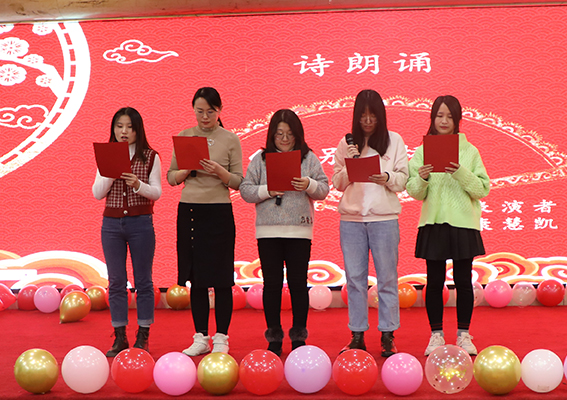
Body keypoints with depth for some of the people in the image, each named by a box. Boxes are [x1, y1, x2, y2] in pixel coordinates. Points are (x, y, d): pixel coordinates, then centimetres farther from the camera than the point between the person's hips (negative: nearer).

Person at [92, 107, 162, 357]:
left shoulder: (150, 157, 0)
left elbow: (157, 193, -3)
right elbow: (97, 194, 3)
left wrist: (137, 184, -21)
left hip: (141, 223, -2)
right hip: (111, 223, 3)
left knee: (143, 280, 2)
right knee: (116, 282, 5)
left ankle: (143, 337, 10)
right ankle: (120, 337, 12)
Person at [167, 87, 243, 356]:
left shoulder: (230, 140, 1)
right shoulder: (184, 137, 8)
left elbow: (238, 182, -1)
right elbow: (171, 178, 9)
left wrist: (219, 171, -19)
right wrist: (187, 170, -10)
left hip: (219, 212, -3)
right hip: (189, 211, 3)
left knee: (220, 277, 0)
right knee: (196, 277, 7)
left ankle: (221, 338, 10)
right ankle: (201, 337, 17)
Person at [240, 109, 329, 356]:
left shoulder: (309, 158, 8)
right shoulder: (260, 159, 8)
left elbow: (324, 189, 6)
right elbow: (245, 190, 4)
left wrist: (309, 185, -14)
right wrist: (267, 191, -12)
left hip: (299, 229, 0)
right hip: (268, 230, 0)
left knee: (298, 283, 3)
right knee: (272, 283, 4)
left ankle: (299, 337, 14)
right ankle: (274, 338, 15)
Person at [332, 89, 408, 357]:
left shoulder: (394, 141, 6)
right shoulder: (346, 144, 10)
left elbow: (403, 180, 3)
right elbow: (338, 184, 8)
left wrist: (386, 178, -16)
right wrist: (349, 164, -8)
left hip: (384, 217, -1)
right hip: (351, 218, 2)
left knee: (387, 277, 0)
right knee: (355, 278, 4)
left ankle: (387, 336, 8)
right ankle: (357, 335, 12)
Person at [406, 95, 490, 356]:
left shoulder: (469, 151, 4)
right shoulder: (422, 151, 6)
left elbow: (483, 189, -1)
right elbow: (415, 193, 3)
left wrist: (461, 174, -17)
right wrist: (422, 178, -18)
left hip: (463, 222, 0)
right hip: (433, 223, 1)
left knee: (463, 281, 3)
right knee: (434, 281, 3)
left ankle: (464, 334, 15)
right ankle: (436, 334, 13)